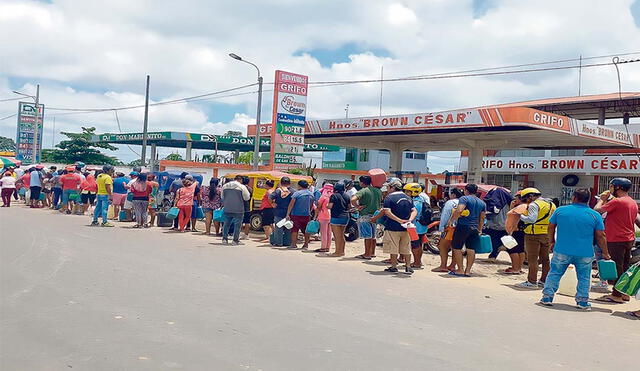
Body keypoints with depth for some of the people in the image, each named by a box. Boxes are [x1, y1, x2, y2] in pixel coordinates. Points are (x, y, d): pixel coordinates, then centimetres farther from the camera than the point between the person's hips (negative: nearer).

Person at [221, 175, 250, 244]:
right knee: (237, 224, 3)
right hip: (238, 210, -5)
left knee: (226, 223, 15)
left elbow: (222, 197, 19)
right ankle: (235, 240, 4)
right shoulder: (242, 187, -8)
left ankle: (224, 239, 17)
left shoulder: (225, 186, 9)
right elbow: (247, 198, -3)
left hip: (227, 209, 5)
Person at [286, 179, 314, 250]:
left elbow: (291, 204, -14)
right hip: (307, 215, 5)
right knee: (306, 230, 13)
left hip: (296, 214, -4)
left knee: (294, 229, 3)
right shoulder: (311, 194, 6)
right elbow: (312, 206, 15)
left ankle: (293, 244, 3)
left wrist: (288, 214, -12)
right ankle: (306, 245, 16)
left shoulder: (297, 193, -11)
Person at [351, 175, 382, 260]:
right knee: (373, 236, 15)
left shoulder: (363, 191, -14)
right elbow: (381, 199, 28)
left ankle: (367, 254, 3)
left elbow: (353, 199, -29)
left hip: (365, 216, -7)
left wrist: (357, 207, -15)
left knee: (367, 236, -2)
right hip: (375, 215, 7)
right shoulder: (378, 191, 7)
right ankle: (372, 253, 25)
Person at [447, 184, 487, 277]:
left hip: (463, 226, -6)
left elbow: (459, 210, -21)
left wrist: (451, 220, -13)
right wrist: (479, 230, 26)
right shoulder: (482, 203, 15)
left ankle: (460, 270, 1)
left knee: (457, 248, 2)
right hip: (474, 228, 6)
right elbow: (482, 218, 18)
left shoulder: (464, 198, -6)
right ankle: (468, 270, 7)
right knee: (471, 249, 6)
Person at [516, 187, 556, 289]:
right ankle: (544, 281, 18)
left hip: (534, 234, -8)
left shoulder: (534, 204, -11)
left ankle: (532, 282, -1)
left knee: (532, 259, -2)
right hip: (547, 234, 8)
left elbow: (531, 219, -20)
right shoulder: (551, 204, 16)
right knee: (545, 258, 13)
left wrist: (520, 216, -9)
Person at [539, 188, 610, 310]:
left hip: (562, 251, 0)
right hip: (585, 254, 0)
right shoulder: (595, 215, -2)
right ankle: (582, 301, 14)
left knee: (554, 273, 11)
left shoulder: (560, 210, 1)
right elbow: (600, 237, -1)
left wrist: (552, 242, 23)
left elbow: (551, 228, 9)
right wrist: (605, 253, 9)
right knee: (584, 277, 12)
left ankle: (547, 297, 8)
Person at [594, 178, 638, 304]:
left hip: (616, 240, -9)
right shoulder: (633, 203, 12)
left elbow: (597, 210, -17)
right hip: (629, 240, 9)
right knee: (625, 267, 14)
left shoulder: (616, 201, -17)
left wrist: (602, 199, 0)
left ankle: (617, 295, -1)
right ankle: (624, 293, 21)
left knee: (616, 267, -4)